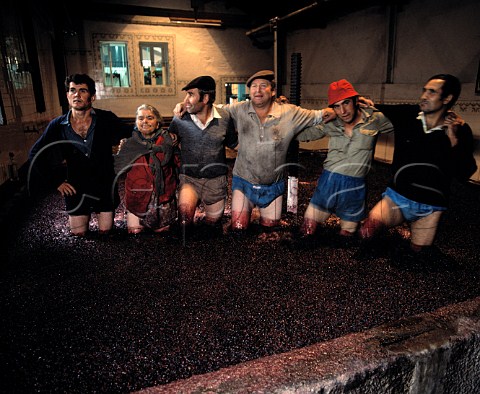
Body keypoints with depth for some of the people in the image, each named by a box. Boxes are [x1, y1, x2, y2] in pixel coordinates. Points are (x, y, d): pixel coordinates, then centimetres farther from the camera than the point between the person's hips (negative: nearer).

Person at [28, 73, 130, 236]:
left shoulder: (107, 119, -11)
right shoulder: (57, 125, -5)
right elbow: (35, 154, 4)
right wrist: (56, 181, -1)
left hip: (104, 184, -1)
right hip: (76, 188, 1)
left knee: (105, 231, 9)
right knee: (78, 233, 10)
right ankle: (86, 213, 41)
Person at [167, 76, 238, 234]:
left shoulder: (224, 118, -6)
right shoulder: (180, 120, -7)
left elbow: (233, 143, 9)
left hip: (216, 180, 2)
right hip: (189, 178, -1)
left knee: (212, 223, 16)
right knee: (185, 212, -30)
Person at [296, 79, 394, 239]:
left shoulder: (374, 119, -4)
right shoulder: (330, 124, 0)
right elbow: (302, 135, 6)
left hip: (355, 187, 0)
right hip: (328, 182, 1)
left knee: (346, 238, 16)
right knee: (306, 232, 3)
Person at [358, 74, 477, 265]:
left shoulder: (460, 130, -8)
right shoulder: (406, 116, -6)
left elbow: (464, 174, -13)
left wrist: (454, 140, -22)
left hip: (429, 206, 0)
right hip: (397, 196, 0)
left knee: (416, 256, 9)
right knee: (366, 234, -18)